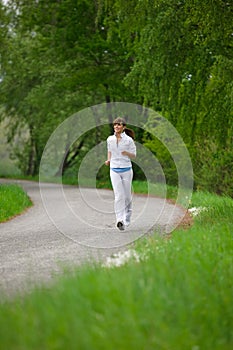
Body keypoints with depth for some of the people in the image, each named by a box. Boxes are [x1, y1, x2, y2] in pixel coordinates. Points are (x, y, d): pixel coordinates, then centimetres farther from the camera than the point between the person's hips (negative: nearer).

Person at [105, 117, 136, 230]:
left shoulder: (128, 140, -5)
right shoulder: (110, 139, 3)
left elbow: (134, 155, 0)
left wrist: (127, 153, -21)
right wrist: (108, 160, 5)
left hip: (126, 170, -1)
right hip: (114, 170, 1)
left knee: (127, 196, 9)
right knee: (119, 195, -13)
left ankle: (127, 217, 31)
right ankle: (120, 220, -20)